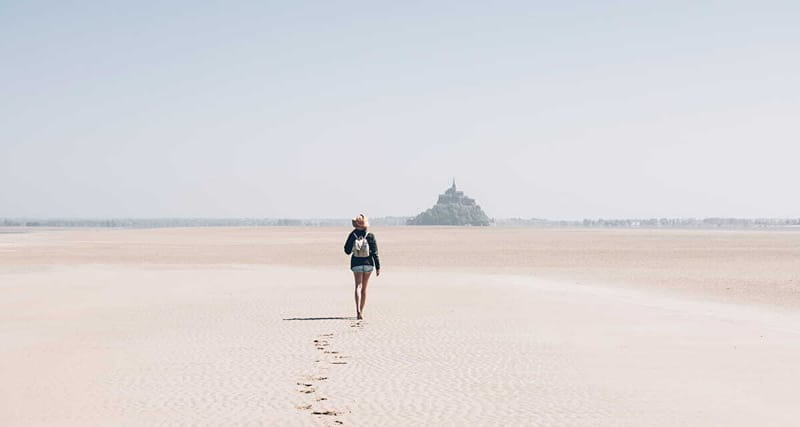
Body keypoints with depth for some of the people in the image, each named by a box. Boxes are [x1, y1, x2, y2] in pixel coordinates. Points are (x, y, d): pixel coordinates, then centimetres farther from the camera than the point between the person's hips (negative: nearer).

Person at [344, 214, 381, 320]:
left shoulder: (352, 235, -6)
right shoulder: (370, 236, -6)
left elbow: (347, 251, 3)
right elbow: (375, 253, -6)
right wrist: (378, 267, -2)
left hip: (356, 264, -1)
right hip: (368, 263, 1)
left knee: (358, 286, -5)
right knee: (364, 288, 13)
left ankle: (358, 311, -25)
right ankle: (361, 311, 20)